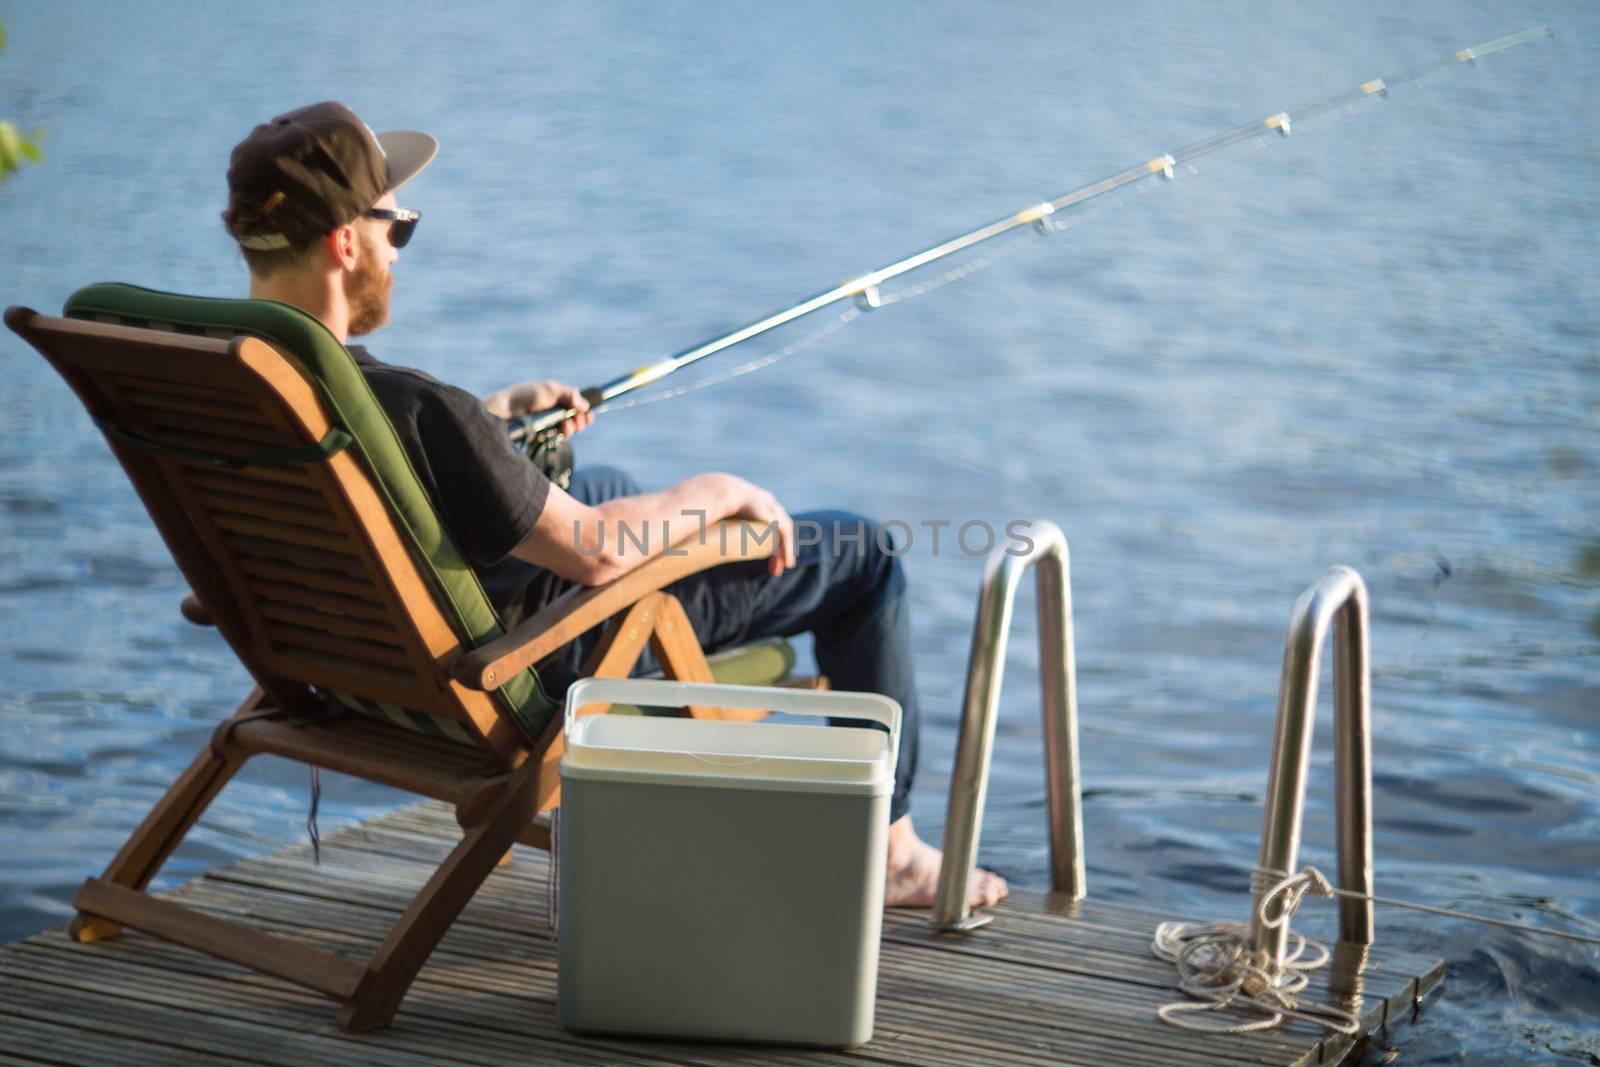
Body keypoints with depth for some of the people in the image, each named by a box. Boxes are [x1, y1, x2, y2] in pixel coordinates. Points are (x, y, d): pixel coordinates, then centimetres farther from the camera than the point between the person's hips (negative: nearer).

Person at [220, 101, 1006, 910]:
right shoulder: (402, 410, -37)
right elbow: (592, 551, -27)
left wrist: (500, 411, 17)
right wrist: (717, 493, -10)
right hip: (522, 671, -9)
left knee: (605, 484, 37)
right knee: (858, 557, 5)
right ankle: (888, 853, 22)